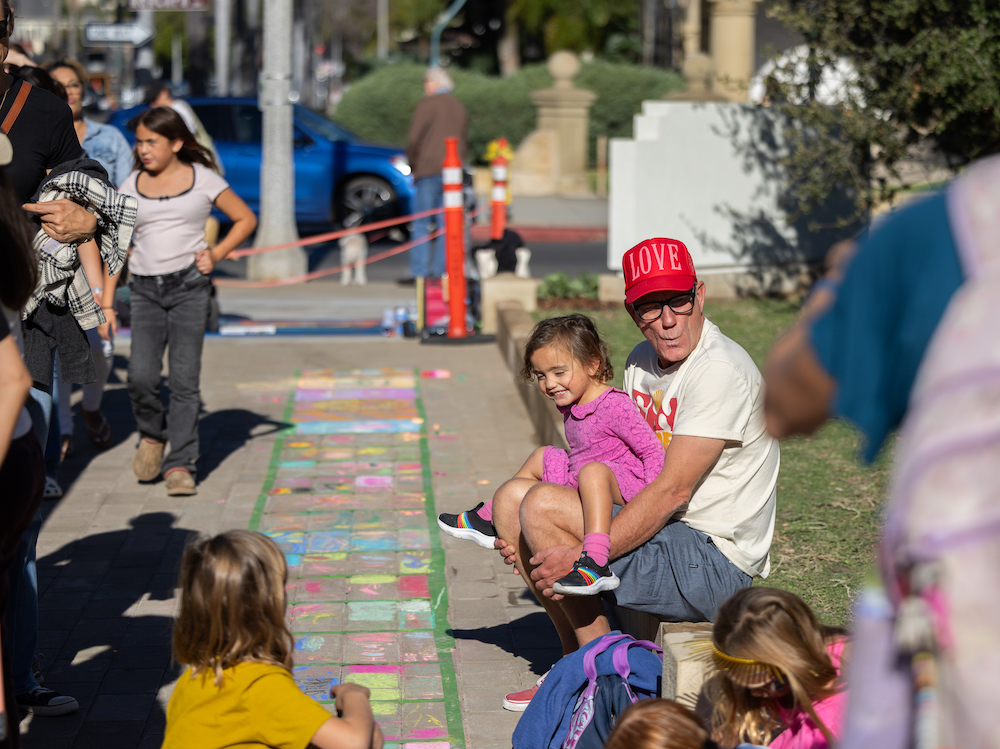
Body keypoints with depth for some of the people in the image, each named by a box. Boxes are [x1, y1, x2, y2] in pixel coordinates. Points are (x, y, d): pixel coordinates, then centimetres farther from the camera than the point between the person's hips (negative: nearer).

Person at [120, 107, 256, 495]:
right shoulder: (132, 186, 10)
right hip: (145, 289, 2)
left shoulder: (202, 180, 4)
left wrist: (216, 254, 0)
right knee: (141, 376, -10)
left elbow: (245, 219, 12)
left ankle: (180, 464, 1)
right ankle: (152, 434, 19)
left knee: (184, 379, -4)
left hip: (189, 286, -2)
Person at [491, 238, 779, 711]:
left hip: (715, 562, -9)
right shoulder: (642, 362, 10)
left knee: (543, 506, -20)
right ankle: (574, 659, 6)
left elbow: (672, 490, -23)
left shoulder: (721, 371, -19)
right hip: (660, 531, 9)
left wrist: (580, 556, -23)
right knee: (511, 498, 5)